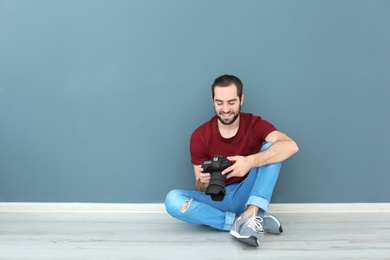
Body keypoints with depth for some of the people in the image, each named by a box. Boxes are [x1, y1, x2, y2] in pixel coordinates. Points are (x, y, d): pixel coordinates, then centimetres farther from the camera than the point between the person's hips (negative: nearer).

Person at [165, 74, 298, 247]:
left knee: (271, 148, -20)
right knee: (172, 200, -27)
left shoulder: (254, 124, -9)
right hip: (216, 200, 1)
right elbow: (200, 188, -3)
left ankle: (250, 215, -35)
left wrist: (251, 161, -41)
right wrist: (203, 183, -29)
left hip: (246, 196, -1)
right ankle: (254, 221, -27)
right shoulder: (200, 136, -7)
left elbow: (290, 146, -28)